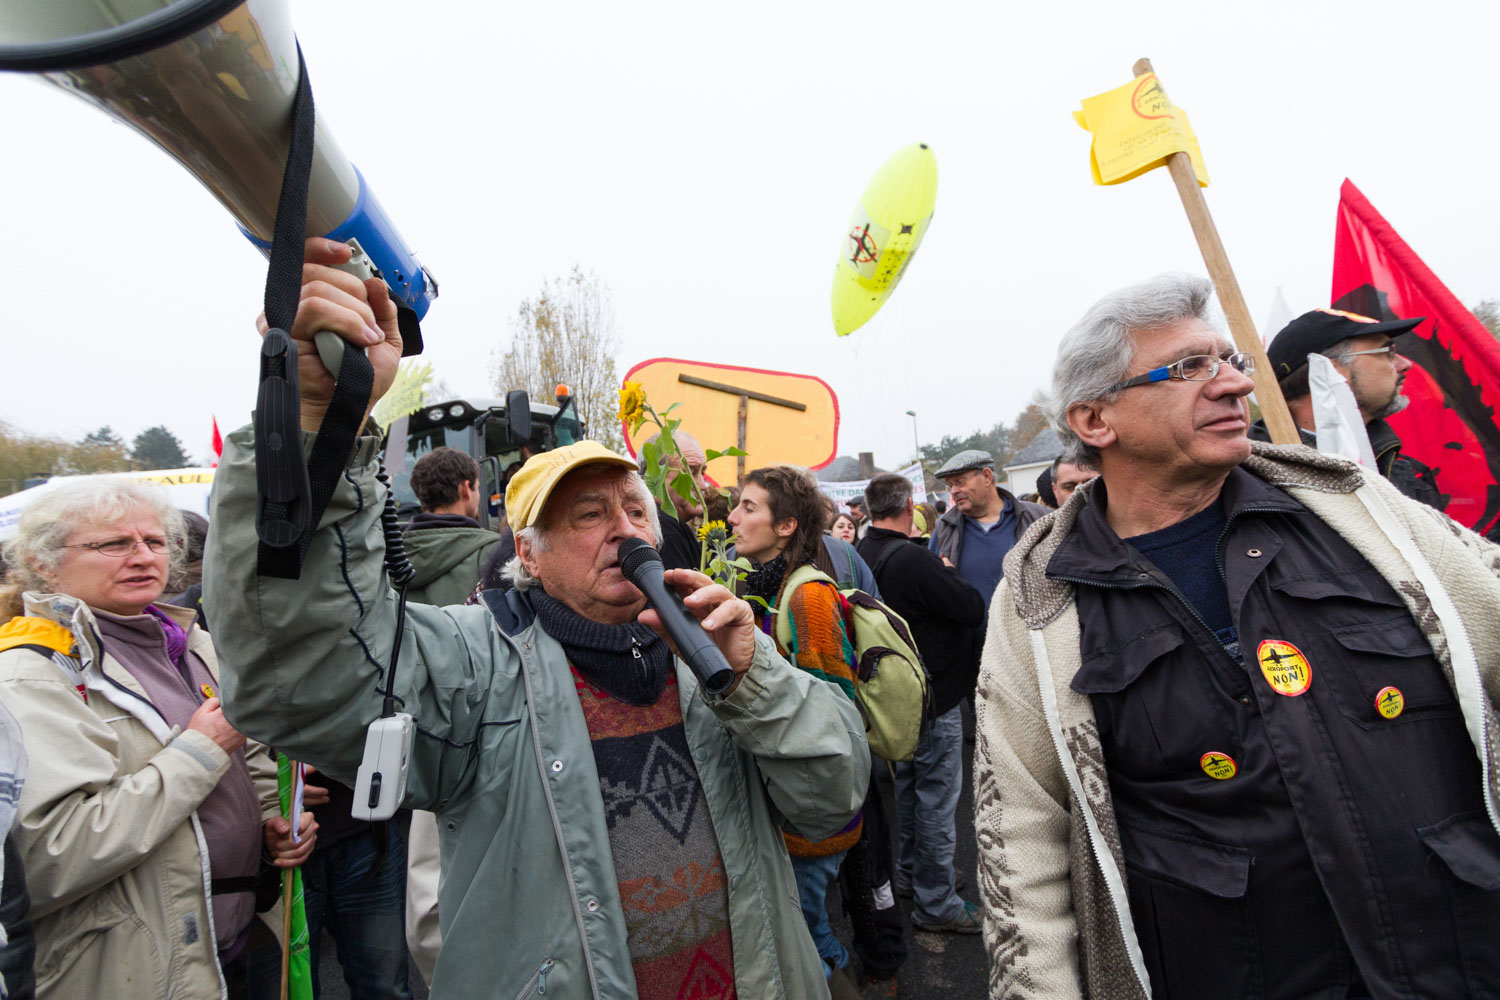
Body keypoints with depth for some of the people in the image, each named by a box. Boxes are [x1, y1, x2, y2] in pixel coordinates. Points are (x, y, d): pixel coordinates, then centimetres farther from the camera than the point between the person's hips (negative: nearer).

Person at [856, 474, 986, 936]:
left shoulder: (860, 556, 0)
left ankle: (910, 872, 39)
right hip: (933, 698, -8)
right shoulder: (913, 559, -26)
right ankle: (935, 903, 14)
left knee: (909, 785, 23)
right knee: (937, 798, 3)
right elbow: (974, 609, -21)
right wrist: (951, 574, -5)